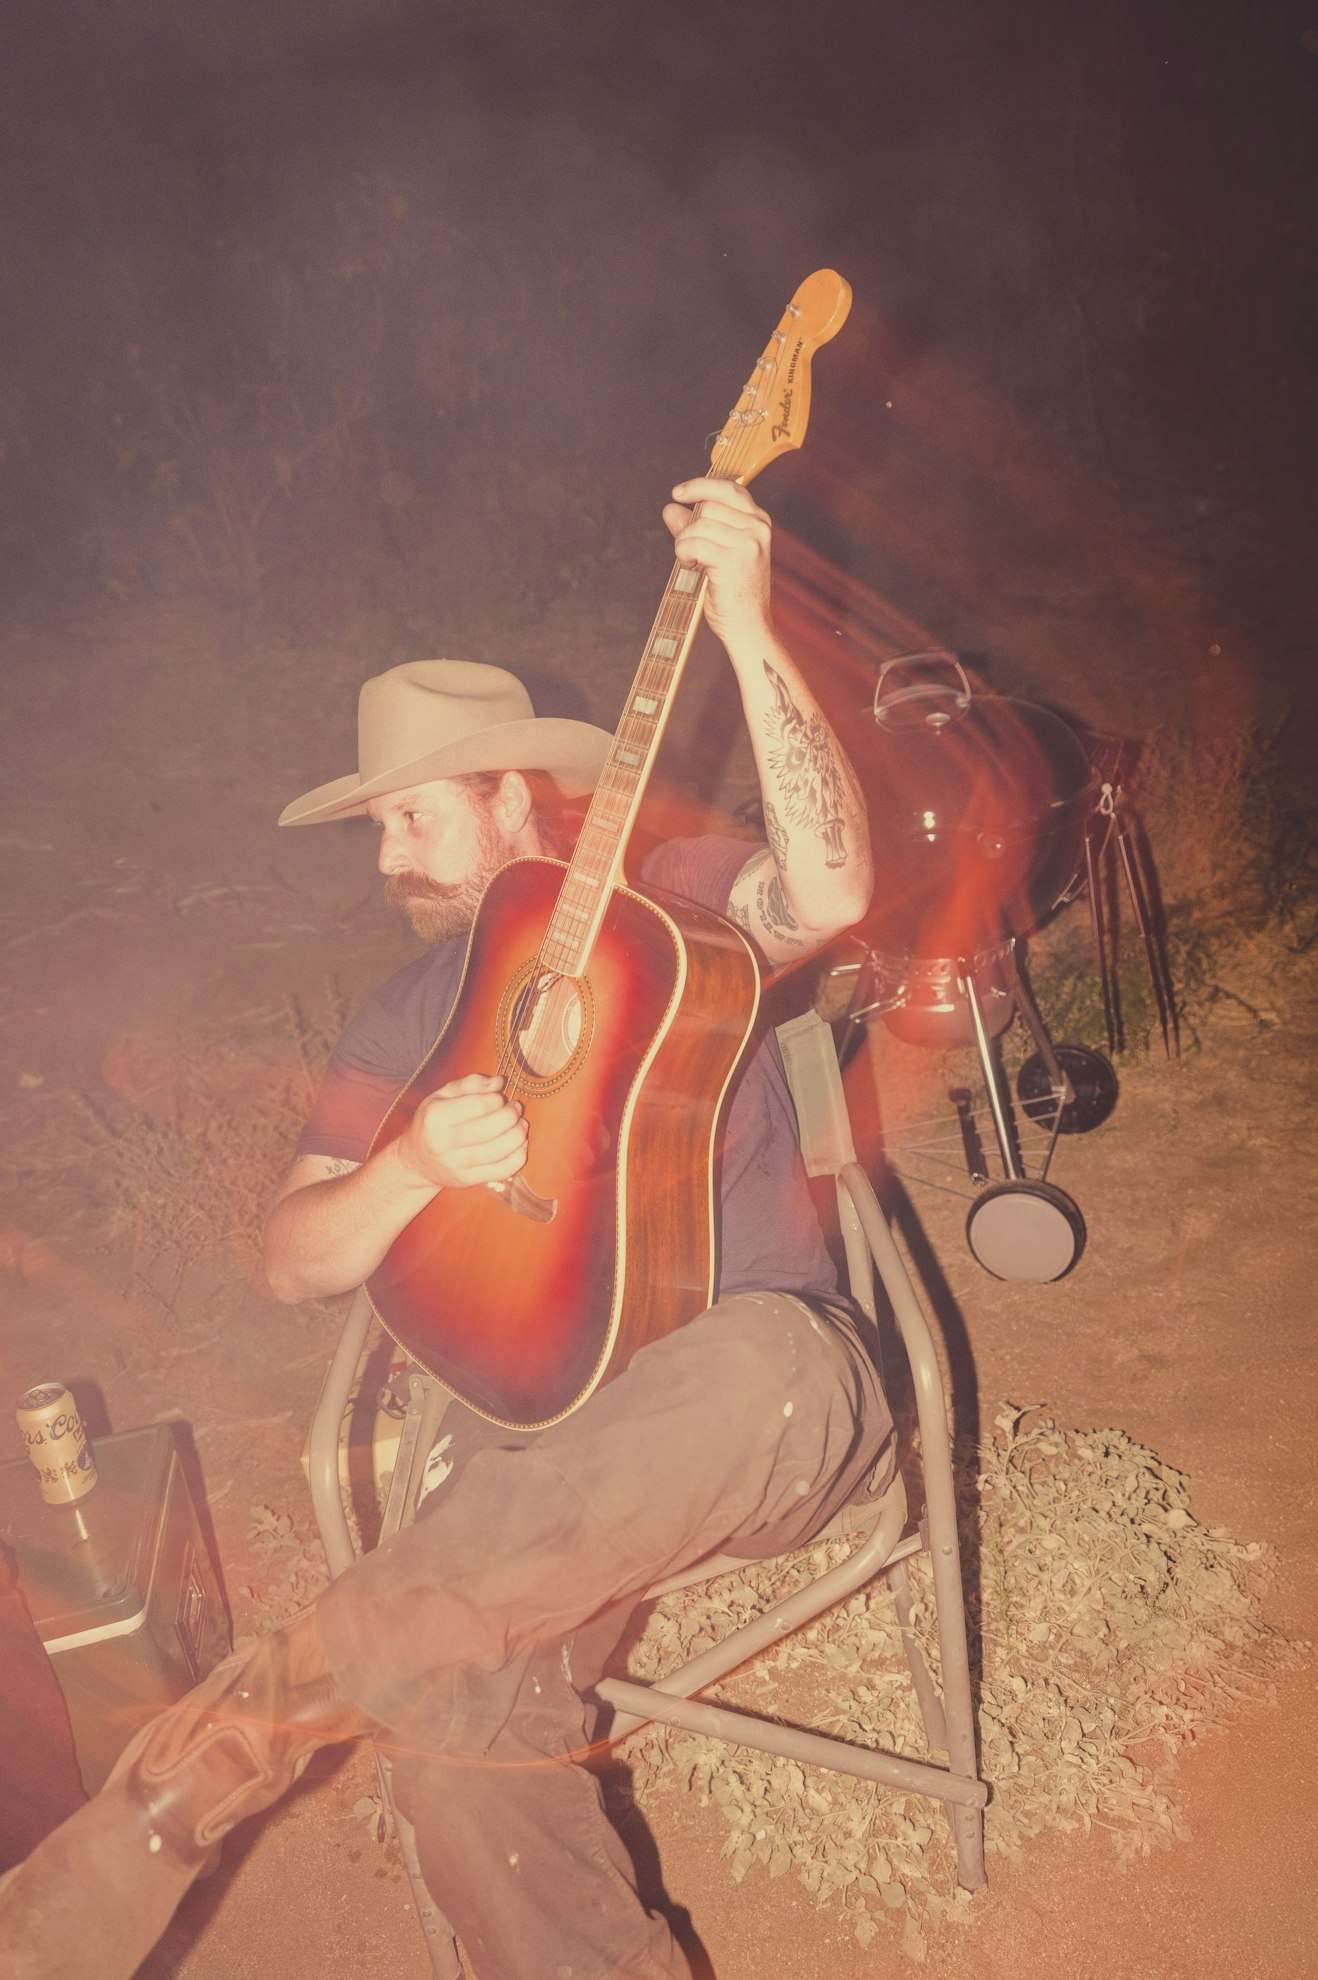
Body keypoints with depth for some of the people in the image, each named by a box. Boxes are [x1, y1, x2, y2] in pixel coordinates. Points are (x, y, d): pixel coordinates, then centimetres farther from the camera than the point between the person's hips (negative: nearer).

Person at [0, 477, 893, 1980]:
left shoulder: (669, 900, 6)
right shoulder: (405, 1021, 16)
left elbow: (829, 892, -17)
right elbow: (292, 1262, 9)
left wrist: (746, 632, -23)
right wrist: (411, 1172, -12)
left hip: (764, 1399, -2)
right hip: (539, 1440, 3)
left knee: (759, 1361, -40)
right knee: (457, 1736, -26)